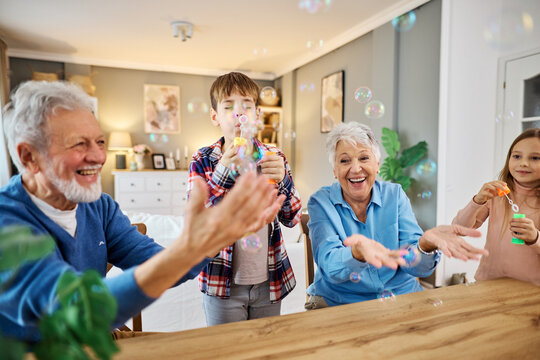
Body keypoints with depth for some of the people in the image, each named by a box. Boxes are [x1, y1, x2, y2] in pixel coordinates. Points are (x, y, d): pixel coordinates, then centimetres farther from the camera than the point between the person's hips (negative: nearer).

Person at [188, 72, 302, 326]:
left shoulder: (274, 157, -1)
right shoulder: (202, 161, -7)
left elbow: (291, 219, -6)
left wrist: (281, 180, -26)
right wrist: (223, 173, -28)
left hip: (269, 281, 3)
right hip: (223, 284, -2)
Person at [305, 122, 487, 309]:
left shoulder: (395, 195, 0)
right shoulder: (321, 202, -7)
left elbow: (411, 264, -8)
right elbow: (328, 264, -20)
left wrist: (426, 243, -29)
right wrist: (357, 252, -41)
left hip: (401, 295, 2)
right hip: (339, 301, -1)